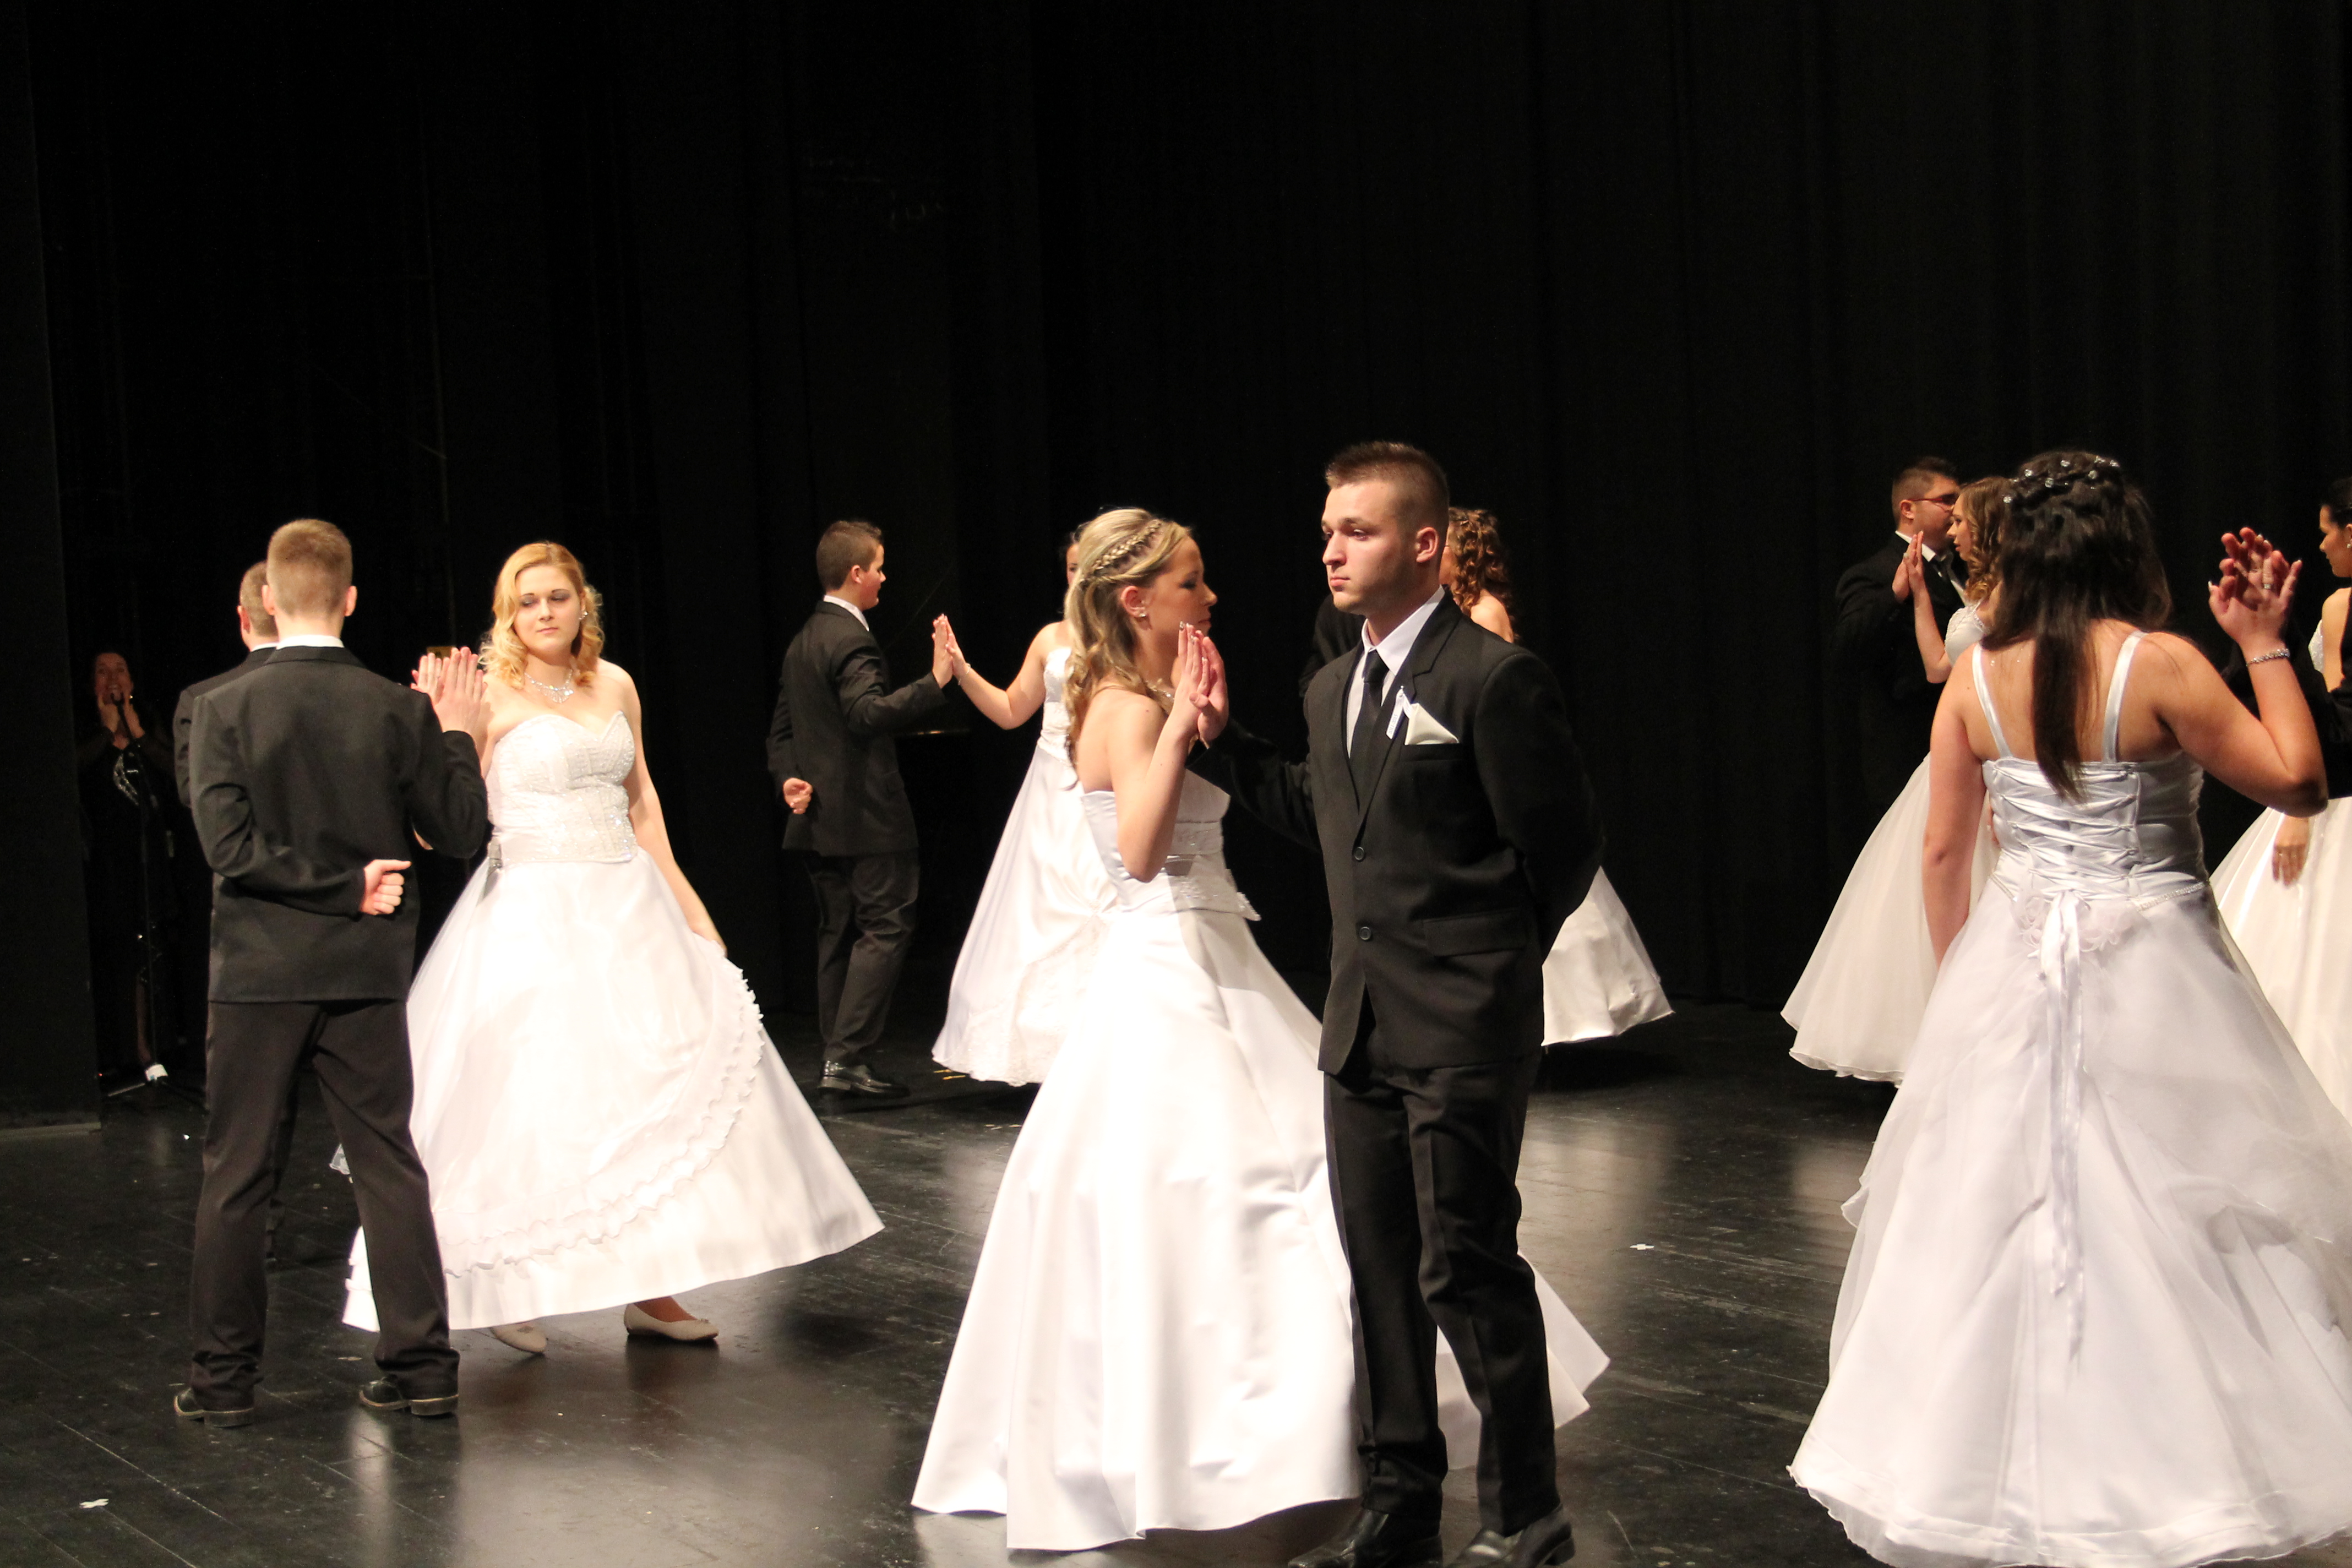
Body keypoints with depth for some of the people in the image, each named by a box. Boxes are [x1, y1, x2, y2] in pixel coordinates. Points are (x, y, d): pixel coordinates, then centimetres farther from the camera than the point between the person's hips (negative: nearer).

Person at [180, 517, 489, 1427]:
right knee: (387, 1163, 9)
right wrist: (456, 736, 11)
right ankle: (422, 1366, 9)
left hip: (261, 971, -2)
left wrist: (343, 886, -9)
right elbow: (458, 832, 0)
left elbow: (228, 845, -14)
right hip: (367, 973, 2)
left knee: (236, 1173, 7)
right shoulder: (399, 710, -4)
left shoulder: (223, 710, -7)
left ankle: (223, 1376, 12)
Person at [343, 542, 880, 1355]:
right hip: (535, 912, -6)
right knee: (533, 1094, -5)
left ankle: (649, 1288, 14)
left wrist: (682, 898, 15)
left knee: (652, 1089, 5)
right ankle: (509, 1289, 10)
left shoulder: (614, 684, 10)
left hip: (627, 906, 6)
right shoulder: (493, 693, -6)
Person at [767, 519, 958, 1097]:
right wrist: (935, 681, -32)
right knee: (885, 927, -7)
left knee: (838, 933, 12)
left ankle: (838, 1059, 15)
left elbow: (782, 728, 17)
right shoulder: (852, 640, -15)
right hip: (864, 816, -10)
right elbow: (868, 714, -30)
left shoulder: (802, 642, 16)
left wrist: (788, 777, 5)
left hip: (819, 814, 10)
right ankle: (849, 1057, -13)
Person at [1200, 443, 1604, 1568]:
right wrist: (1224, 740, 14)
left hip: (1462, 1025, -8)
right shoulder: (1332, 690, 12)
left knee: (1465, 1266, -5)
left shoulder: (1493, 678, -13)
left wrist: (1488, 962, -2)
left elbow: (1564, 847, -12)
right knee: (1380, 1266, 14)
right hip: (1361, 1022, 8)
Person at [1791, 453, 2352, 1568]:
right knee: (2157, 1223, 3)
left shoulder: (1977, 676, 0)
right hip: (2150, 972, -4)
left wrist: (1962, 978, 20)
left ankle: (1973, 1474, 23)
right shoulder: (2160, 665, -13)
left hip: (2012, 966, 4)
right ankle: (2167, 1475, 7)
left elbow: (1943, 852, 6)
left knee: (1991, 1209, 13)